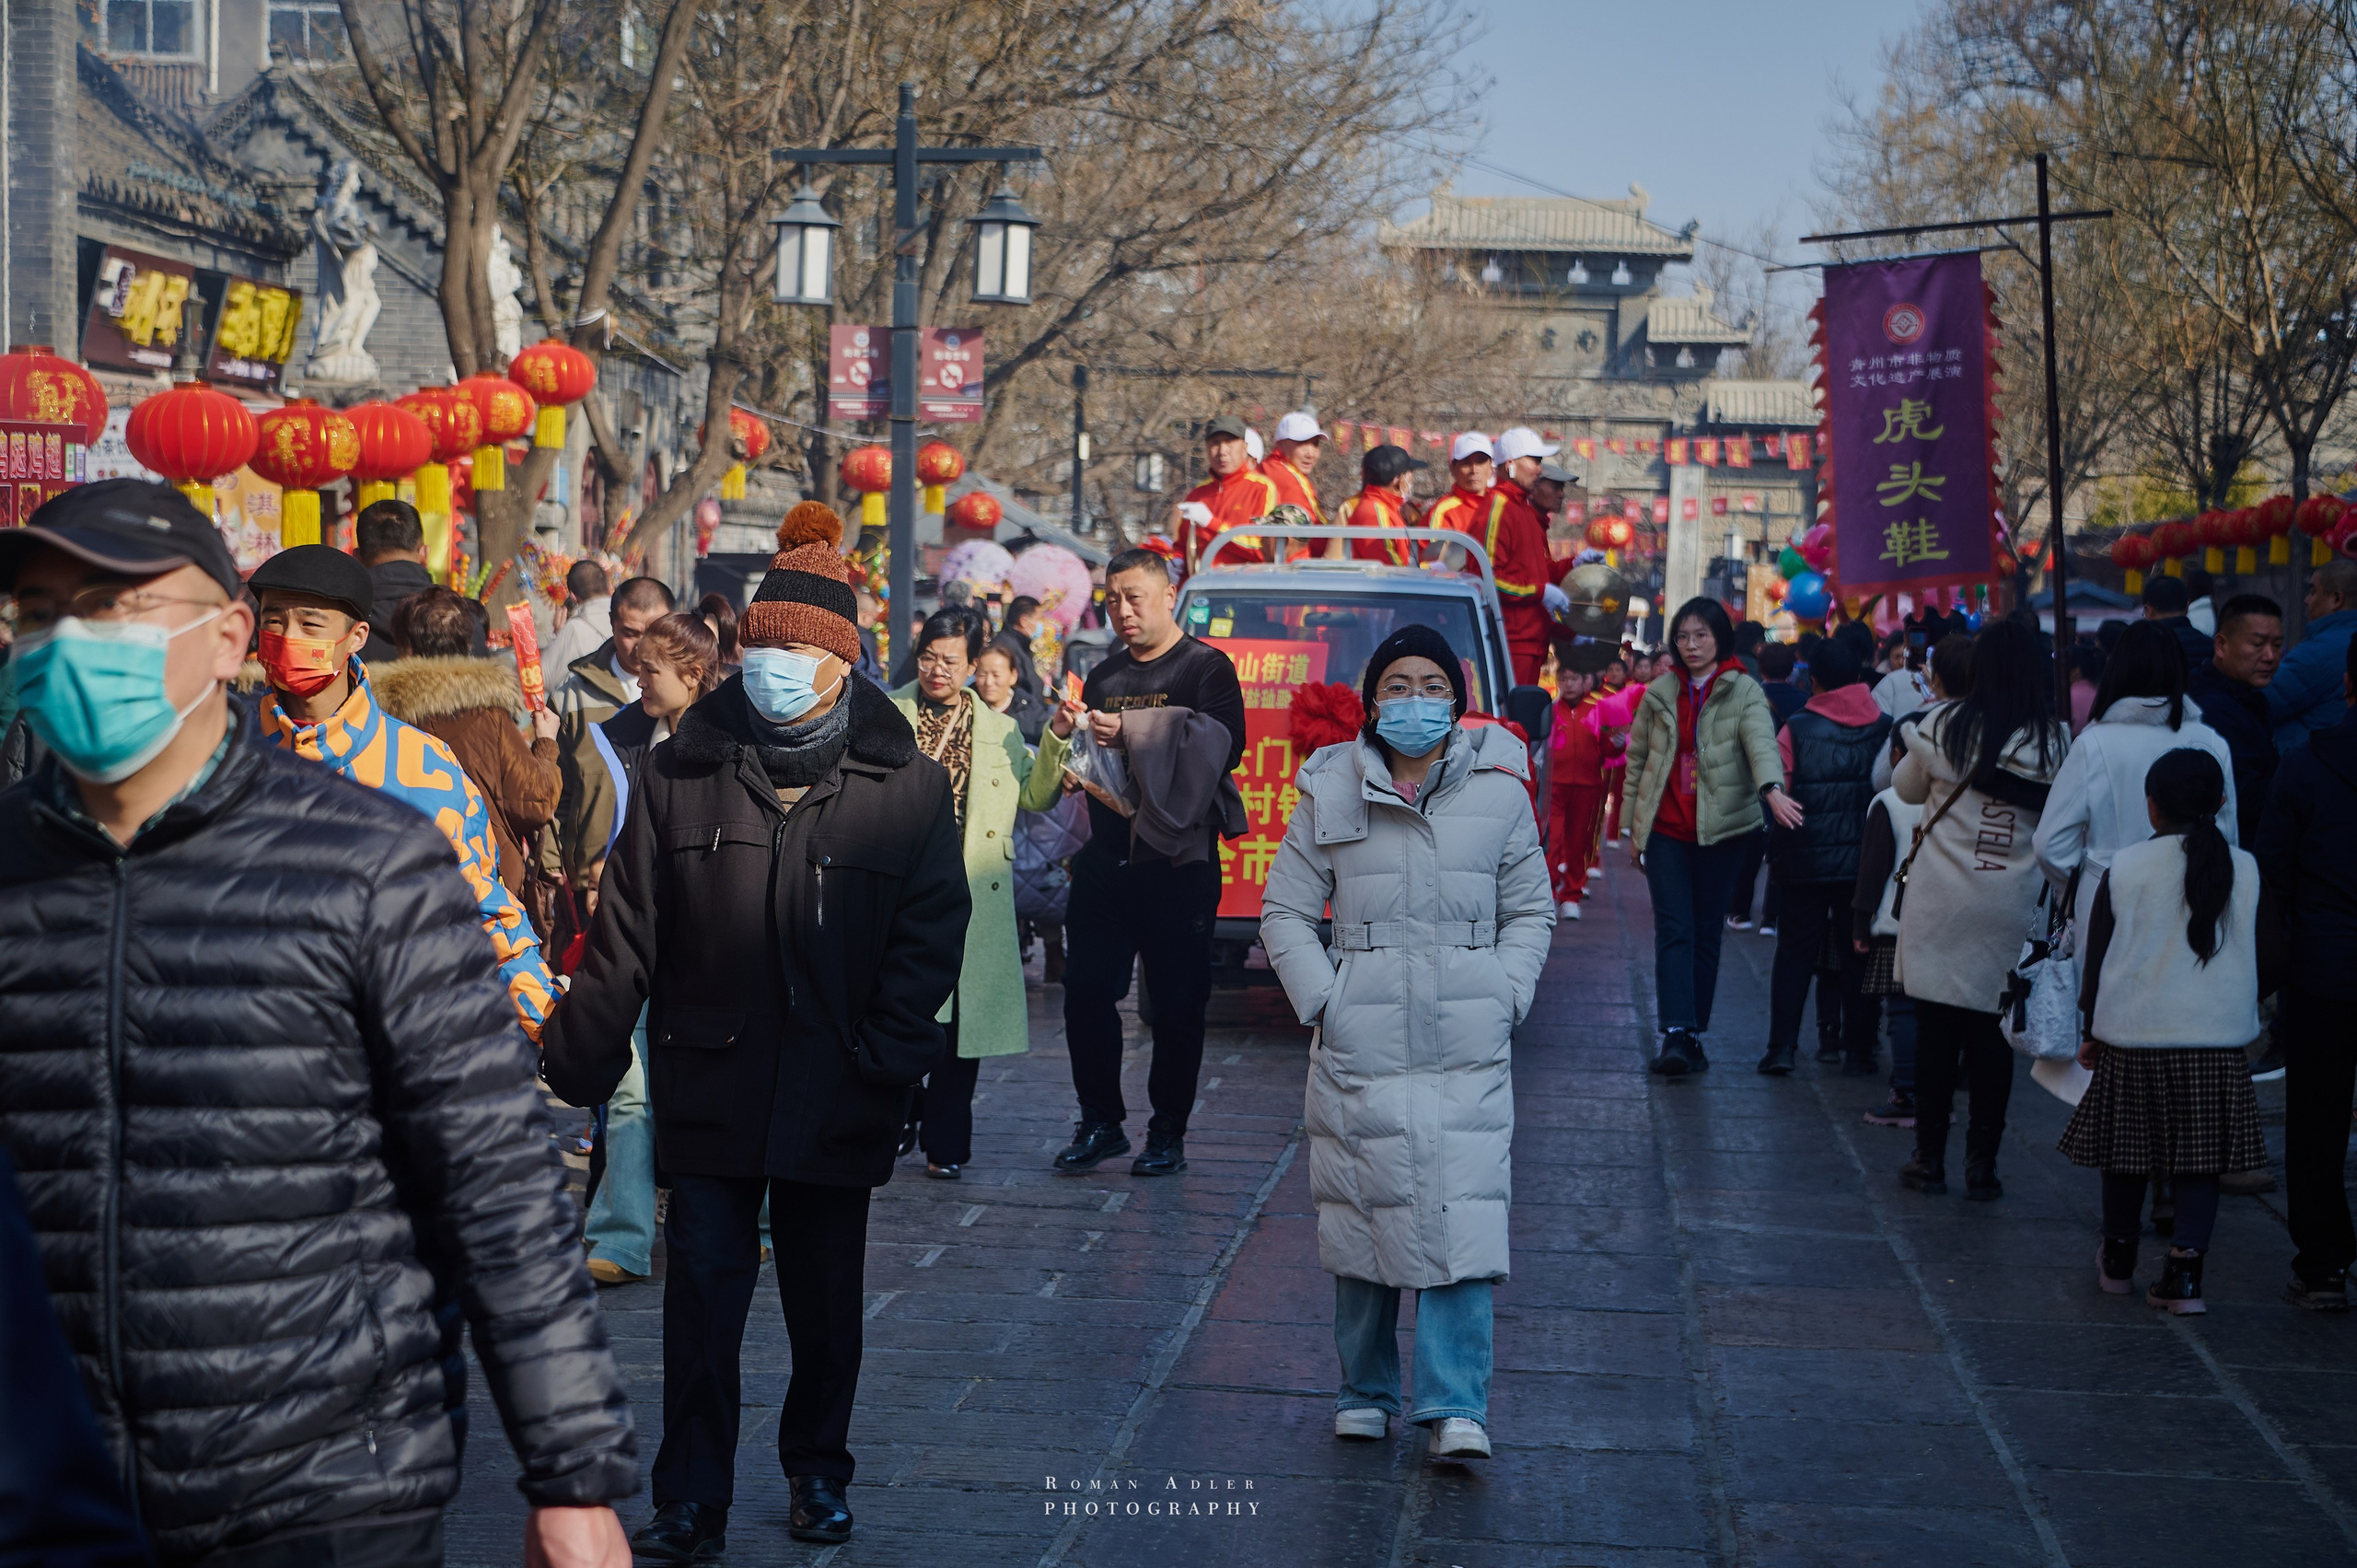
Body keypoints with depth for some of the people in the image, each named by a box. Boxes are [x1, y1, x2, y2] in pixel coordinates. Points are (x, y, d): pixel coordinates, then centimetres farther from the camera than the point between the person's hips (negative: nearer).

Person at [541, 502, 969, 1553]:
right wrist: (583, 1056, -2)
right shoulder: (680, 775, 3)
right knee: (701, 1299, 0)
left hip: (836, 1097, 0)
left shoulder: (908, 788, 0)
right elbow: (625, 933, 3)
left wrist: (884, 1055, -12)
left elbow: (930, 938, -1)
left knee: (826, 1301, 13)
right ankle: (691, 1505, 10)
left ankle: (818, 1473, 32)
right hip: (709, 1083, 0)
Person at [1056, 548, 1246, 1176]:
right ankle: (1100, 1123, 16)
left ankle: (1167, 1133, 9)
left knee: (1177, 1003, 0)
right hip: (1106, 859, 6)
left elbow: (1222, 751, -15)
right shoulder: (1103, 677, 18)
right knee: (1085, 993, 3)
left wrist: (1130, 736, -19)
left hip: (1178, 863, -5)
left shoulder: (1206, 668, -1)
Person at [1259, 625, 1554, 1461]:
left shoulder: (1499, 793, 6)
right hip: (1358, 1046, 0)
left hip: (1468, 1048, 0)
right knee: (1361, 1215, 5)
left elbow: (1530, 911, 14)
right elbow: (1285, 912, 9)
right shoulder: (1330, 794, 4)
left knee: (1463, 1217, -9)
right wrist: (1321, 1001, -2)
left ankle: (1456, 1407, -5)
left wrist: (1504, 997, 1)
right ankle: (1366, 1391, 20)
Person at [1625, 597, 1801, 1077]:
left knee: (1707, 933, 6)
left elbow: (1761, 741, -20)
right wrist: (1633, 829, 13)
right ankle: (1675, 1034, -17)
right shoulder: (1659, 694, 9)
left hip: (1720, 830, -1)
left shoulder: (1744, 693, -1)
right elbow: (1637, 761, 15)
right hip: (1665, 830, 1)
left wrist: (1772, 789, -39)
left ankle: (1693, 1035, 14)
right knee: (1673, 930, -9)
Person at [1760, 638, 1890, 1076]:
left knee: (1794, 952, 7)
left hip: (1806, 859, -1)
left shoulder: (1795, 730, -8)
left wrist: (1779, 845, 10)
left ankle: (1782, 1047, 1)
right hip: (1865, 860, 1)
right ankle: (1857, 1050, 11)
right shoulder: (1884, 728, -4)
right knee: (1858, 954, 9)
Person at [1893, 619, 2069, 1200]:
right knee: (1993, 1033, 7)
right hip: (2012, 909, 0)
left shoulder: (1944, 726, -5)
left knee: (1936, 1027, 8)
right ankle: (1982, 1163, 10)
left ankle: (1929, 1157, 12)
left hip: (1940, 904, 0)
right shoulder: (2057, 741, -5)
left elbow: (1906, 788, 11)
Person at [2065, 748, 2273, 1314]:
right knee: (2201, 1160, 5)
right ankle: (2184, 1273, -2)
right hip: (2218, 1038, 0)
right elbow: (2268, 959, 4)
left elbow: (2097, 954, 2)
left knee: (2127, 1153, 13)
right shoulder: (2245, 871, -2)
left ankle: (2118, 1259, 26)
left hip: (2133, 1035, 0)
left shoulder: (2124, 868, -3)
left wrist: (2093, 1029, 13)